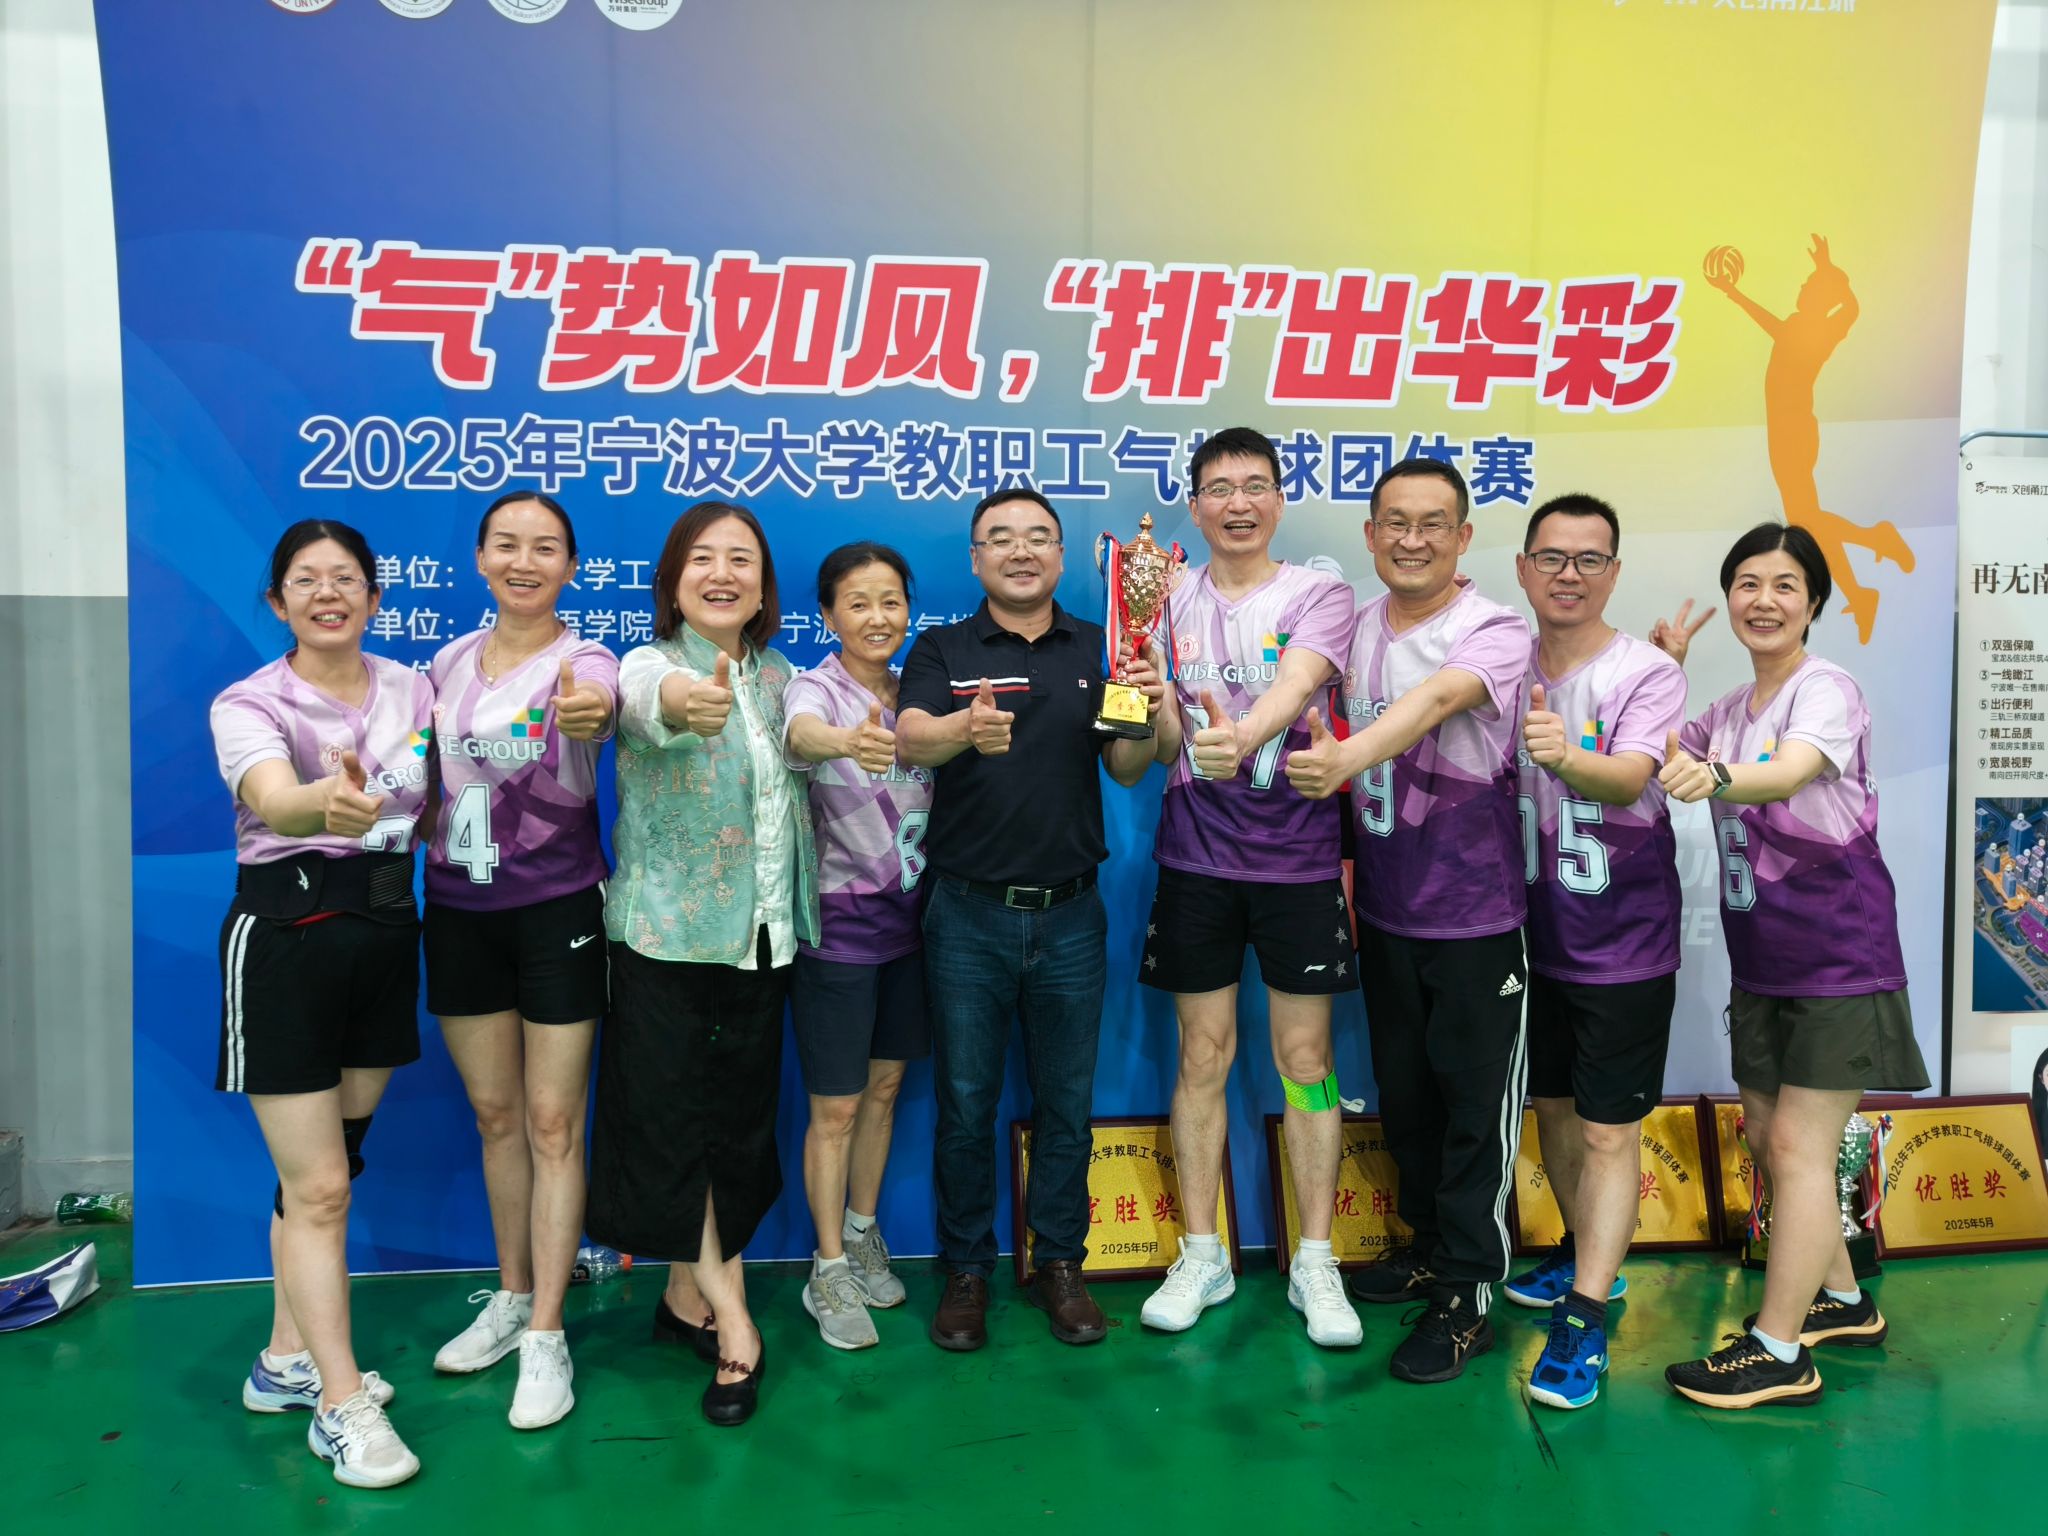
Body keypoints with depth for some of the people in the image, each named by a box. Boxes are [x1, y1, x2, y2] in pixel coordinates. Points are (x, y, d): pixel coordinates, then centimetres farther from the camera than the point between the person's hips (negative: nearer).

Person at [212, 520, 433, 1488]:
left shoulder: (410, 689, 5)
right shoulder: (249, 703, -10)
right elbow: (270, 798, -33)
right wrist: (332, 802, -54)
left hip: (386, 932, 5)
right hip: (284, 936, -5)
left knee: (328, 1167, 16)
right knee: (316, 1186, -2)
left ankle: (286, 1362, 32)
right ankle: (340, 1407, 10)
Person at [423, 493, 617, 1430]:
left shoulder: (583, 663, -10)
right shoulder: (450, 661, 6)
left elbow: (599, 705, -36)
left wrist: (586, 715, -58)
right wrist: (432, 838, -1)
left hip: (557, 912, -5)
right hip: (460, 913, 5)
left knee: (552, 1124, 0)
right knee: (494, 1113, 16)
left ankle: (545, 1336, 10)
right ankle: (512, 1295, 32)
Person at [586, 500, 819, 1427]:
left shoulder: (777, 679, 7)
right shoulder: (651, 668, -10)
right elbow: (649, 704, -36)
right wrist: (681, 703, -59)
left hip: (761, 935, 5)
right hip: (666, 935, -5)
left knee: (740, 1122, 11)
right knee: (672, 1122, 0)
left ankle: (689, 1294, 28)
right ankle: (730, 1316, 15)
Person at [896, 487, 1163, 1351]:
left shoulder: (1097, 650, 6)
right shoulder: (944, 650, 2)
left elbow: (1127, 771, 1)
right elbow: (910, 739, -17)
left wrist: (1147, 713, -21)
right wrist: (966, 729, -39)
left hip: (1069, 914, 2)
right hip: (969, 914, -1)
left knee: (1065, 1103, 11)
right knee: (965, 1102, 8)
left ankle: (1059, 1263, 28)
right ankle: (966, 1270, 24)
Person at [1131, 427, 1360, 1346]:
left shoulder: (1318, 595, 0)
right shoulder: (1171, 604, 7)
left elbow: (1293, 686, -21)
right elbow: (1164, 747, 2)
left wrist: (1242, 736, -42)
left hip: (1297, 853, -2)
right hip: (1197, 854, 2)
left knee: (1306, 1058, 4)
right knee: (1203, 1056, 8)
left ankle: (1315, 1263, 17)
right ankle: (1201, 1256, 21)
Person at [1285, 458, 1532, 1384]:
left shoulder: (1495, 633, -14)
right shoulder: (1356, 629, 5)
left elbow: (1432, 701, -36)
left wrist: (1347, 758, -53)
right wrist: (1344, 875, 6)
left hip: (1476, 915, -6)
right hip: (1385, 913, 6)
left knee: (1475, 1104, 3)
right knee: (1403, 1090, 18)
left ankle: (1468, 1298, 17)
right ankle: (1429, 1245, 37)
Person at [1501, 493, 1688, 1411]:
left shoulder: (1647, 672, -13)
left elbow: (1630, 779, -30)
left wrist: (1565, 756, -50)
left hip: (1624, 943, -5)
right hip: (1534, 932, 5)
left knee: (1609, 1131, -2)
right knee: (1552, 1106, 19)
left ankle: (1583, 1320, 6)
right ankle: (1587, 1255, 39)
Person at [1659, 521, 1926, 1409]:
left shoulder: (1828, 689, -16)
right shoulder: (1730, 708, 8)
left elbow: (1791, 771, -36)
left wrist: (1717, 778, -57)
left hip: (1838, 956, -8)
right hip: (1761, 961, 8)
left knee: (1797, 1146, -6)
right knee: (1765, 1136, 14)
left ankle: (1778, 1352, 3)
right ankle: (1842, 1303, 33)